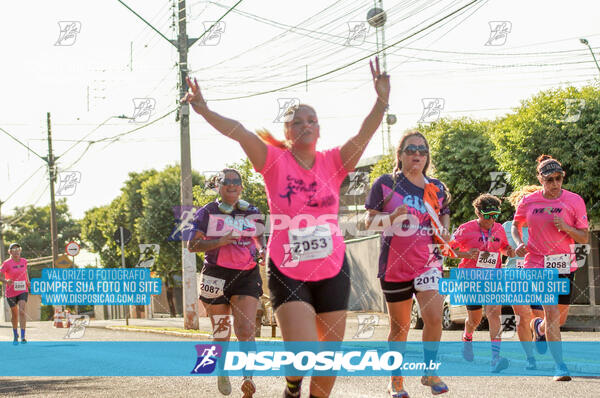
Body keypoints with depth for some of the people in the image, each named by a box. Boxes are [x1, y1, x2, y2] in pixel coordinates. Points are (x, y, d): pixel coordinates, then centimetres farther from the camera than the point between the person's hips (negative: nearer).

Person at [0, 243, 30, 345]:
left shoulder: (24, 261, 3)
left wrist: (28, 281, 6)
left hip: (23, 291, 1)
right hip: (11, 293, -1)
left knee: (22, 310, -18)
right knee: (14, 314, 10)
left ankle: (23, 336, -23)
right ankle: (15, 335, 34)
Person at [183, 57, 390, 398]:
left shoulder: (332, 163, 0)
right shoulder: (275, 162, -5)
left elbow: (365, 133, -13)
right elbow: (239, 132, -18)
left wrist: (382, 101, -30)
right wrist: (205, 111, -32)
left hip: (332, 270, 3)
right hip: (287, 272, -3)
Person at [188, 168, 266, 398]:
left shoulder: (252, 213, 10)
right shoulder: (207, 213, 1)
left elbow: (260, 242, 21)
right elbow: (192, 245, -4)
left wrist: (262, 252, -4)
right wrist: (219, 242, -20)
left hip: (246, 276, 1)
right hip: (217, 275, -1)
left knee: (246, 330, -16)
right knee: (221, 332, 9)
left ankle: (248, 376, -8)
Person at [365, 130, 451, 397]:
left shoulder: (436, 188, 7)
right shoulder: (385, 184, -2)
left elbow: (444, 213, 23)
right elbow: (370, 222, -1)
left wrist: (444, 231, 1)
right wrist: (391, 218, -20)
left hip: (428, 262, 2)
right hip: (395, 264, -2)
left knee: (434, 317, -17)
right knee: (399, 327, 7)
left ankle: (430, 372, 3)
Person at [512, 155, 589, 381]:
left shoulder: (574, 201, -3)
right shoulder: (528, 202, -2)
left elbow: (584, 238, -1)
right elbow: (516, 225, 18)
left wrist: (566, 227, -20)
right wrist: (519, 243, -2)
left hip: (564, 265, 2)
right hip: (537, 264, -2)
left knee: (560, 317, 14)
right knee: (552, 313, -16)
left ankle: (538, 328, 50)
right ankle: (560, 367, -12)